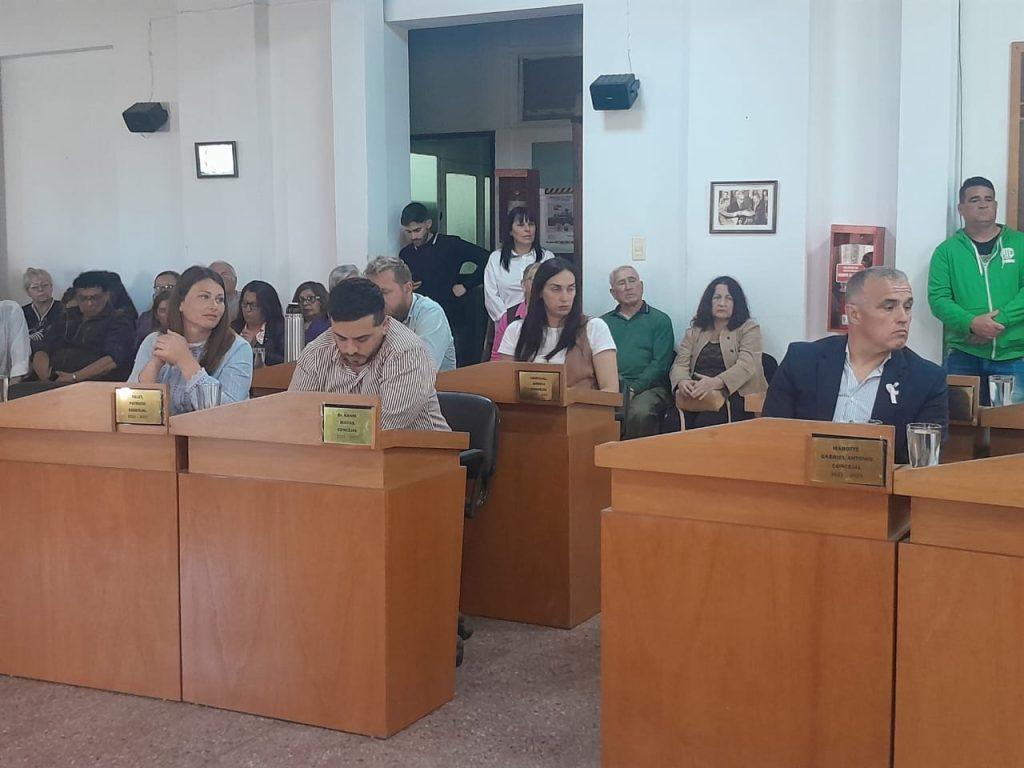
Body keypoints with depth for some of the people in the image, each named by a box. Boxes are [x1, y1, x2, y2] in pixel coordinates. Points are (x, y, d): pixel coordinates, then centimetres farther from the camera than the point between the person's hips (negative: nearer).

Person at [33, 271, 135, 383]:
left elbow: (113, 360, -12)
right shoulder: (68, 317, 22)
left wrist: (74, 377, -19)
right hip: (53, 384, 5)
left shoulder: (119, 321, 4)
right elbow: (42, 352, 15)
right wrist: (45, 376, -7)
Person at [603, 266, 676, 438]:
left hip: (648, 387, -2)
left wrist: (633, 389, -13)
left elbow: (660, 364, 0)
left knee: (640, 412, -35)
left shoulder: (660, 320, 12)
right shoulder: (604, 322, 21)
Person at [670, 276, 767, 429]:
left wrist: (715, 383, -25)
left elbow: (745, 366, -8)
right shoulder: (694, 331, 20)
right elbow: (680, 365, 11)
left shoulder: (749, 329, 8)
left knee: (704, 423, -33)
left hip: (733, 395, -3)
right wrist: (682, 382, -15)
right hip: (696, 396, 3)